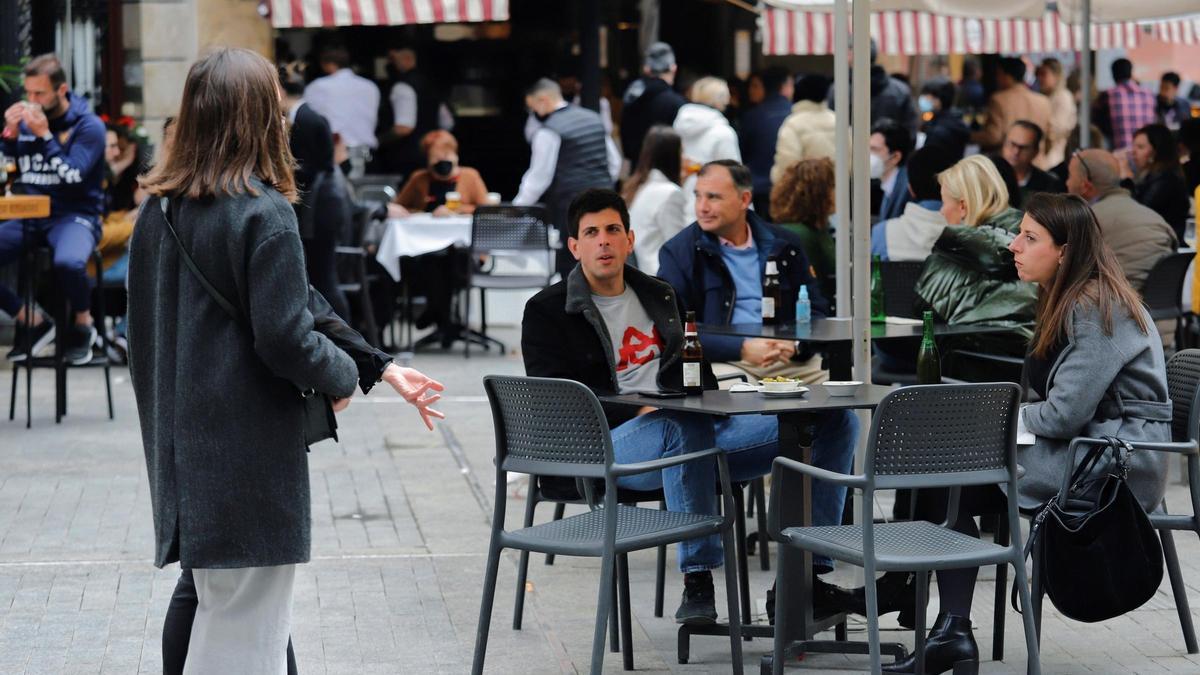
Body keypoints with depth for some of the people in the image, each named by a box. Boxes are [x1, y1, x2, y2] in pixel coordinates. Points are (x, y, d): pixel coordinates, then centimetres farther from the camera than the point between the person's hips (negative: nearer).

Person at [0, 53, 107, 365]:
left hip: (74, 215, -5)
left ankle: (83, 324, -7)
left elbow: (73, 177, -16)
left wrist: (44, 136, -20)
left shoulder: (88, 126, -5)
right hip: (28, 216, 5)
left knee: (68, 262, -39)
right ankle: (33, 323, 3)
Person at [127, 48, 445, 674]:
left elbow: (142, 326, 13)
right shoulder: (264, 214, -15)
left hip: (181, 446, 7)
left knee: (212, 612, 16)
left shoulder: (158, 212, 6)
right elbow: (284, 337, -18)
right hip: (249, 453, -7)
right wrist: (342, 375, 0)